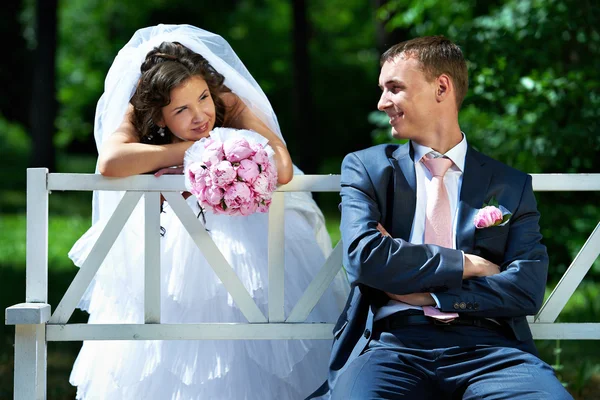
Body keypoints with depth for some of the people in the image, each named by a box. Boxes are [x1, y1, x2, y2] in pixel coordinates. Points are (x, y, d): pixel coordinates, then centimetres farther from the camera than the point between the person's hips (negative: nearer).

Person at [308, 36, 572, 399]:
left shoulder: (511, 186, 15)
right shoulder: (367, 168, 15)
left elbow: (527, 288, 2)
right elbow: (364, 256, -2)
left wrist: (425, 294, -3)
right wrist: (465, 264, -1)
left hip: (488, 346, 1)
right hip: (394, 340, -1)